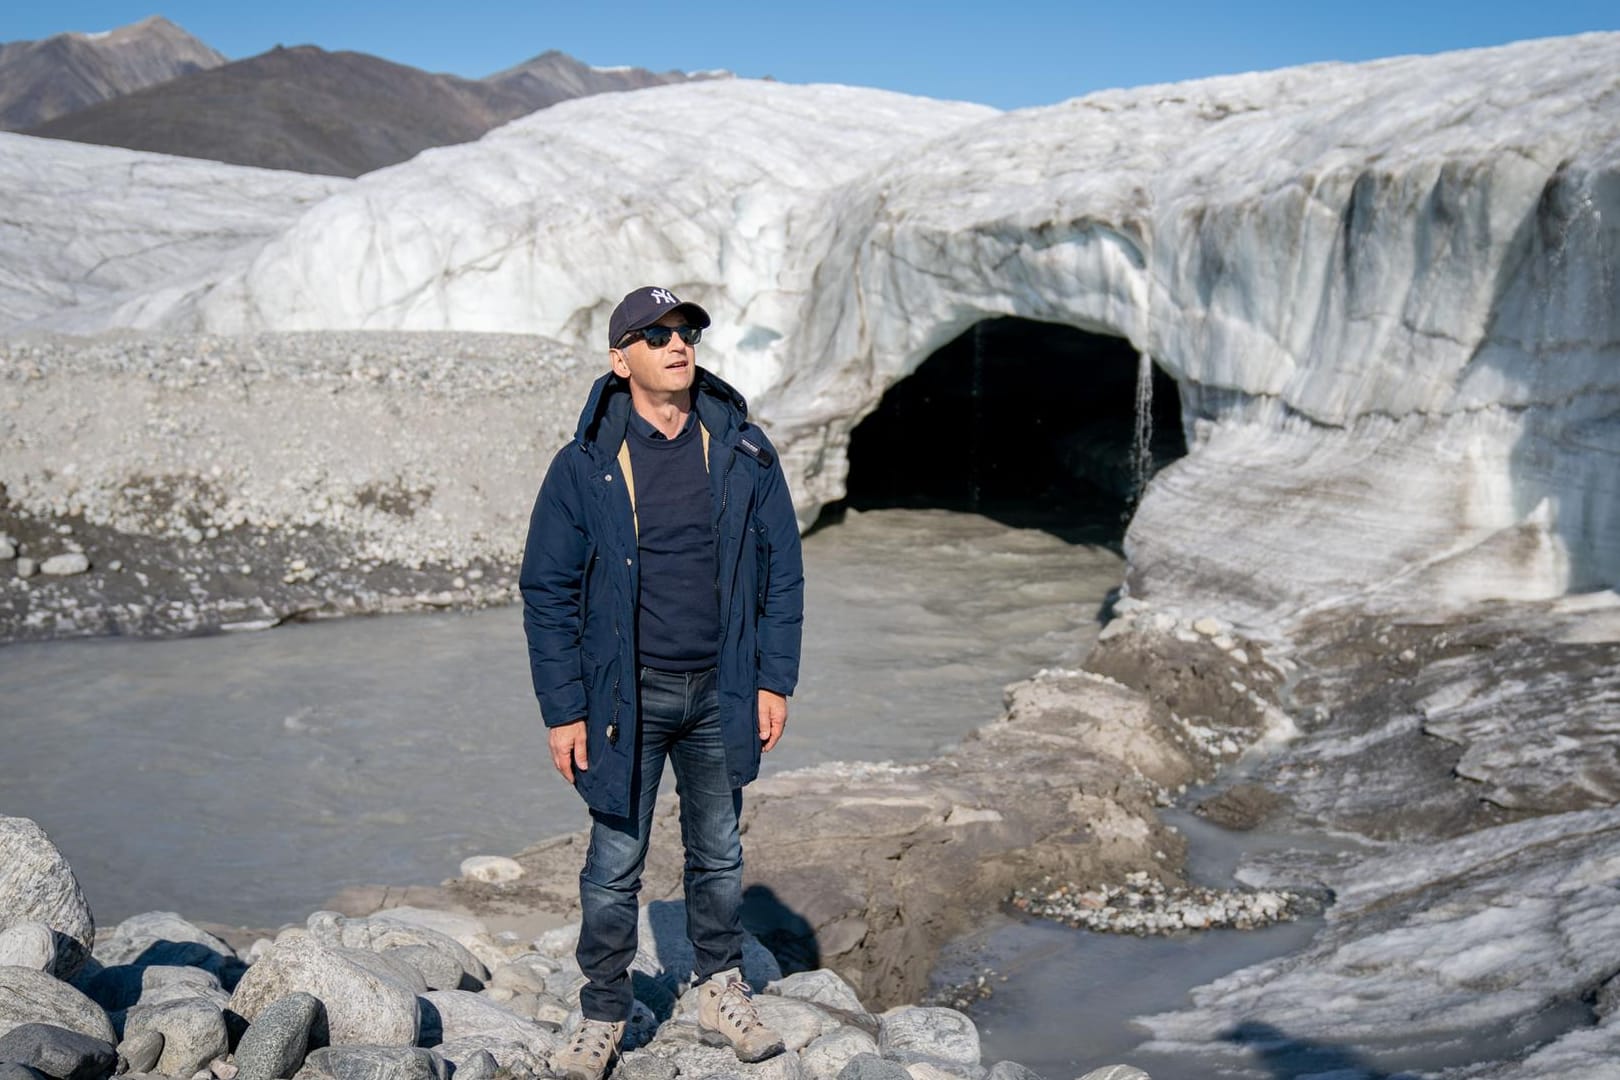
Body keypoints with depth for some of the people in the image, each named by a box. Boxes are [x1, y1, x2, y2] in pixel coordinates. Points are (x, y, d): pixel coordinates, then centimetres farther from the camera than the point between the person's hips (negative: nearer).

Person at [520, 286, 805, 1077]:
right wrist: (562, 711, -8)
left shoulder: (743, 452, -1)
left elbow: (781, 569, 4)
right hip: (625, 694, -2)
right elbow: (547, 592, -4)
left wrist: (774, 680, -1)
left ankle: (721, 992, 33)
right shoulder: (585, 466, -7)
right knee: (615, 864, 7)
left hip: (719, 693, 2)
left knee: (719, 853, 16)